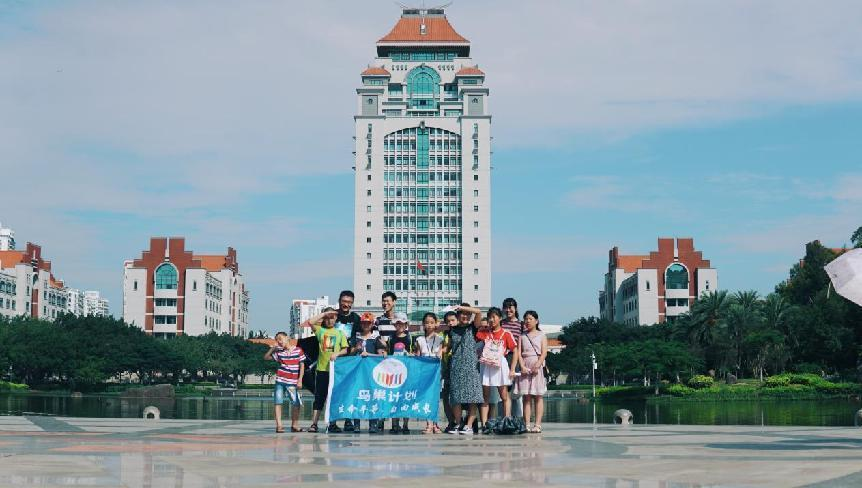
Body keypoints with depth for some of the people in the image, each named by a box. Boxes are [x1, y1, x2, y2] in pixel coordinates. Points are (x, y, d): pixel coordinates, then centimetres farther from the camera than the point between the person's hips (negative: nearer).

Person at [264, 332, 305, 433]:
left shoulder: (298, 350, 2)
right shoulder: (279, 352, 6)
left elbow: (302, 365, 4)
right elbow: (266, 357, 7)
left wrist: (300, 379, -2)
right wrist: (273, 348, -2)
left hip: (292, 383, -1)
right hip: (280, 381, 1)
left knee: (296, 404, 0)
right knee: (278, 403, -4)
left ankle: (294, 425, 12)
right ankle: (279, 426, -3)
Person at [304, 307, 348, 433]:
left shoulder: (340, 333, 10)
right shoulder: (320, 330, 7)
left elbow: (345, 350, 7)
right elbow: (310, 322, -10)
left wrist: (337, 353, -13)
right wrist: (324, 313, -7)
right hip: (322, 369, -1)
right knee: (319, 397, 0)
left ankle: (332, 424, 12)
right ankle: (314, 424, 1)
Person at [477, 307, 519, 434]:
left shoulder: (506, 334, -1)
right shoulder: (484, 332, 7)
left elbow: (515, 351, 0)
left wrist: (512, 369, -4)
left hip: (500, 366, -2)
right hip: (486, 366, 2)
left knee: (504, 396, 4)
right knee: (485, 396, 2)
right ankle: (484, 425, 1)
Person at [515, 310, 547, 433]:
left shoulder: (541, 335, 8)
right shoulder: (522, 336, 13)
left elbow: (544, 353, -2)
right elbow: (519, 353, 4)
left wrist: (537, 365, -16)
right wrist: (522, 366, -11)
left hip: (538, 366, -2)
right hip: (525, 367, 2)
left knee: (538, 396, -3)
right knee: (526, 397, -1)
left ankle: (537, 424, -5)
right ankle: (527, 425, -2)